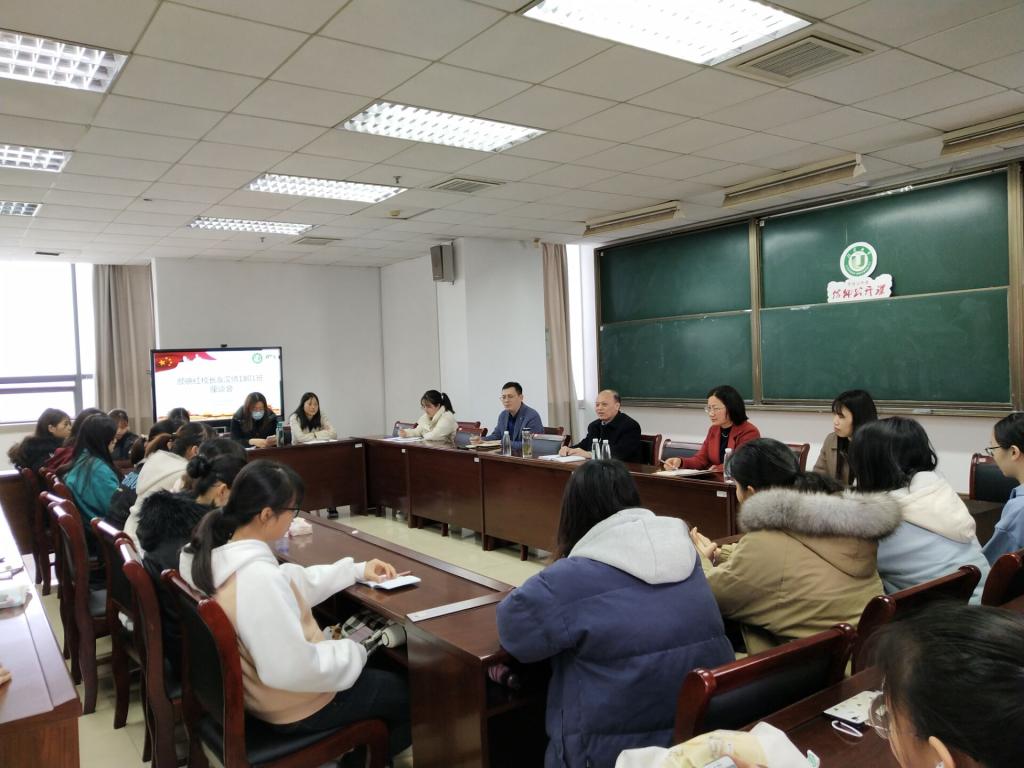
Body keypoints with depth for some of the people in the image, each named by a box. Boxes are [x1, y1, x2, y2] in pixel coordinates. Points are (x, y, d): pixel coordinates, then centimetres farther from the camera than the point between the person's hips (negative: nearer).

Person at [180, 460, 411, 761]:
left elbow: (293, 583, 8)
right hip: (294, 707, -9)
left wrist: (357, 570, 10)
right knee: (410, 692, 13)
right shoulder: (258, 577, -36)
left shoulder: (215, 553, -6)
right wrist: (354, 653, -20)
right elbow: (293, 670, -36)